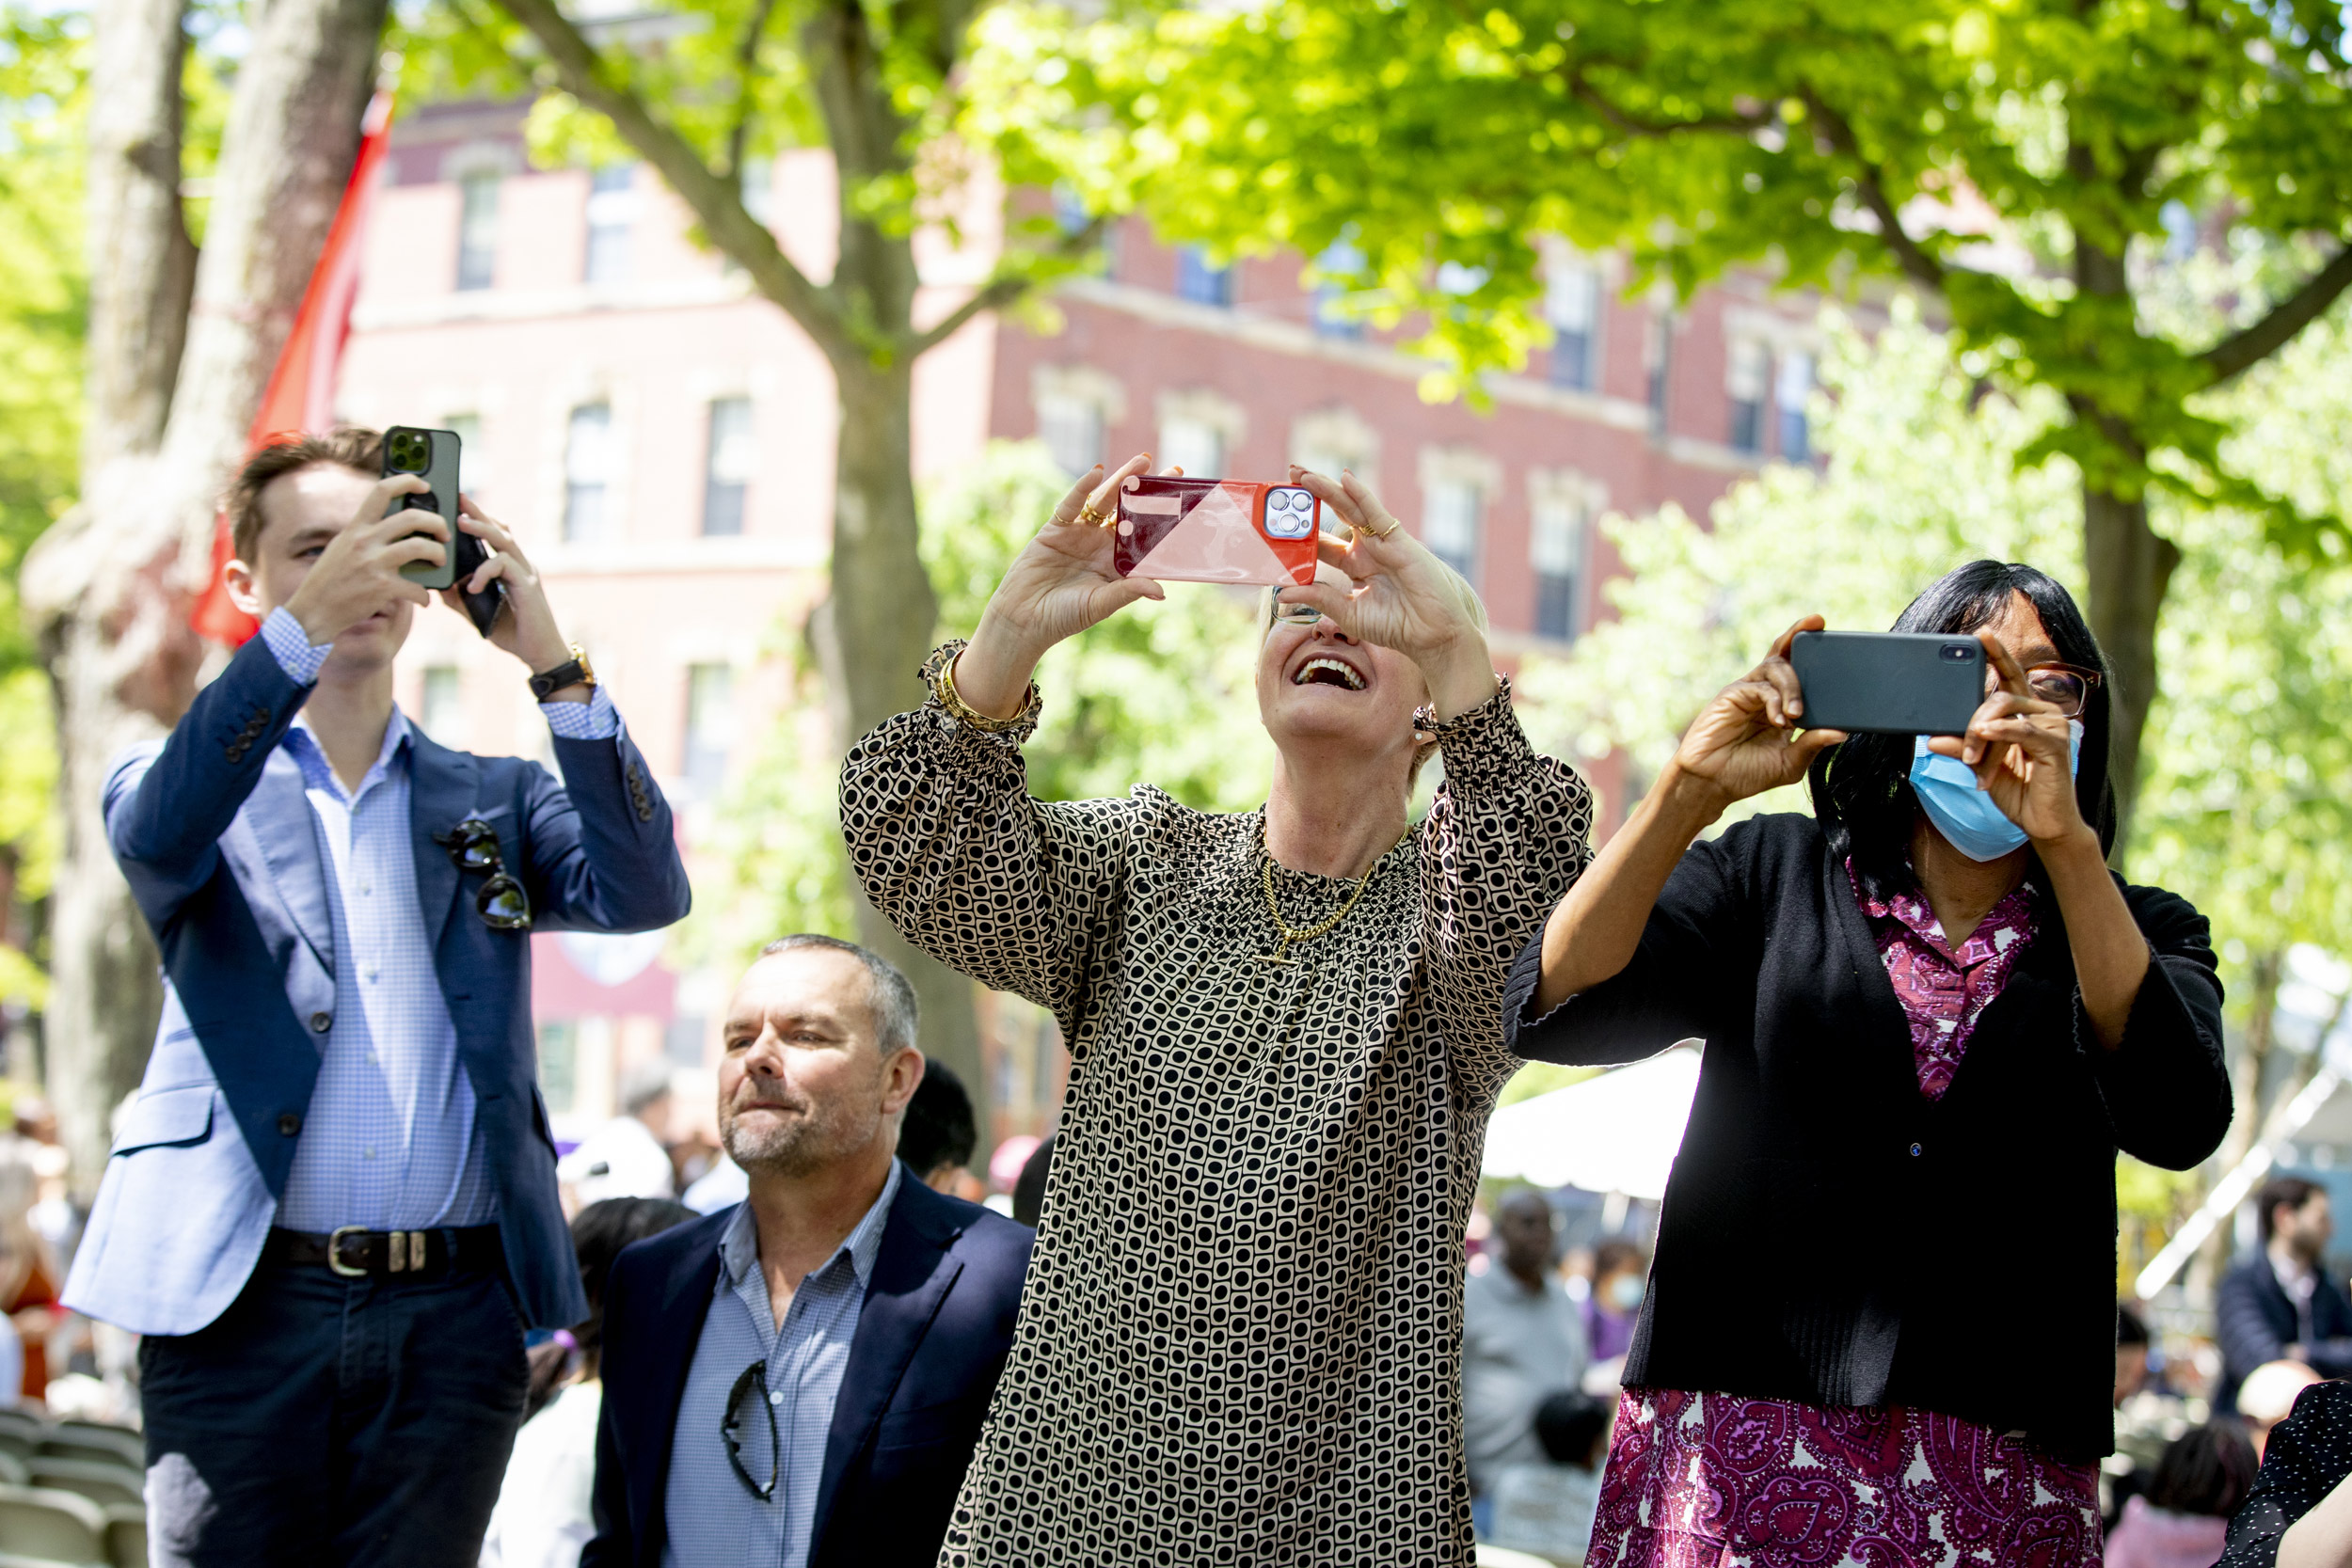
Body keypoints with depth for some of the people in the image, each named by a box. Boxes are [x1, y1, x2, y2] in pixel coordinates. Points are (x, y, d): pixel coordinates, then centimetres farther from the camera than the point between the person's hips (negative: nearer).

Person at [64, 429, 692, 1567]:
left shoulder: (494, 802, 16)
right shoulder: (183, 780, 10)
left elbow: (645, 894, -2)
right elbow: (155, 840, -15)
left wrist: (552, 663, -12)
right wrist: (305, 623, -25)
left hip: (454, 1314, 2)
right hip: (242, 1302, -2)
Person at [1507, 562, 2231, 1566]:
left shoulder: (2136, 932, 10)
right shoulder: (1771, 873, 9)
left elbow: (2179, 1122, -11)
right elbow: (1557, 1009, -5)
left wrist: (2066, 842, -19)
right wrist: (1689, 791, -17)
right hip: (1731, 1438, 0)